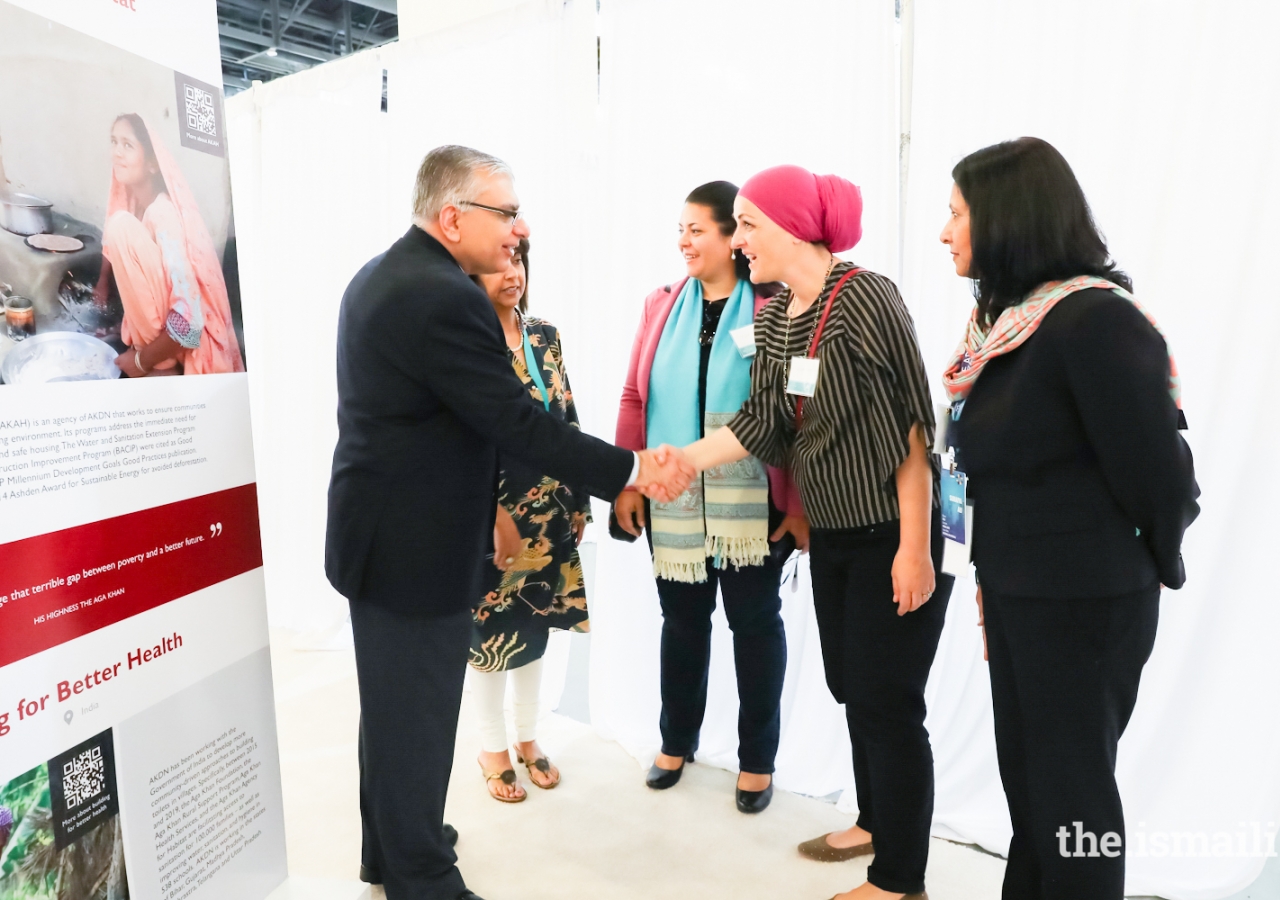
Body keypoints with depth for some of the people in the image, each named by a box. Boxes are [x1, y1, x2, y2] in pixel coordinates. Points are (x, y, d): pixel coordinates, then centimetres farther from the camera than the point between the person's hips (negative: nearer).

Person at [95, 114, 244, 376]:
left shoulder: (164, 216, -23)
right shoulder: (131, 202, 0)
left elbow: (189, 322, -29)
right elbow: (111, 241, 26)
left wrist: (140, 361, -18)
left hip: (190, 348, -8)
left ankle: (162, 366, -13)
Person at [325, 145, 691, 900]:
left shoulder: (384, 274, 9)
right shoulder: (444, 299, -23)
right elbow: (520, 424, -24)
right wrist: (634, 470, -17)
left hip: (384, 530, 11)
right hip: (415, 545, -11)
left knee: (394, 706, 23)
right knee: (418, 715, 6)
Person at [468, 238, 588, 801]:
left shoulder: (545, 336, 6)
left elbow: (566, 419, 9)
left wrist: (577, 500, 8)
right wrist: (497, 516, -18)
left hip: (546, 510, 6)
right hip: (493, 512, -5)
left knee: (535, 621, 16)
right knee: (492, 625, 8)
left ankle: (527, 737, 34)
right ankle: (493, 747, 28)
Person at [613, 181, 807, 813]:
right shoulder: (662, 306, 8)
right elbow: (635, 398, 7)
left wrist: (798, 503, -10)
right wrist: (624, 482, 3)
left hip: (750, 502, -3)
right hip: (671, 500, 4)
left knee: (755, 621, 11)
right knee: (682, 618, 16)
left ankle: (757, 759, 29)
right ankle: (677, 742, 36)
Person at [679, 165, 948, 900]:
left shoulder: (865, 297, -18)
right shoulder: (772, 317, 6)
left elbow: (910, 426, -19)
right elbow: (761, 422, 4)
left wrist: (915, 547, -19)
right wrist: (681, 459, -8)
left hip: (891, 536, -8)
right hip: (830, 535, 8)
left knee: (888, 702, 2)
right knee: (850, 687, 19)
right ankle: (874, 822, 40)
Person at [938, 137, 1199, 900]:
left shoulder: (1094, 319, -20)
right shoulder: (1006, 320, 6)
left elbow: (1155, 469, -15)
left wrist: (1158, 571, 0)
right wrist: (995, 577, 13)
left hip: (1084, 601, -8)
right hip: (1016, 591, 8)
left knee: (1070, 791, 10)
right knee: (1027, 779, 20)